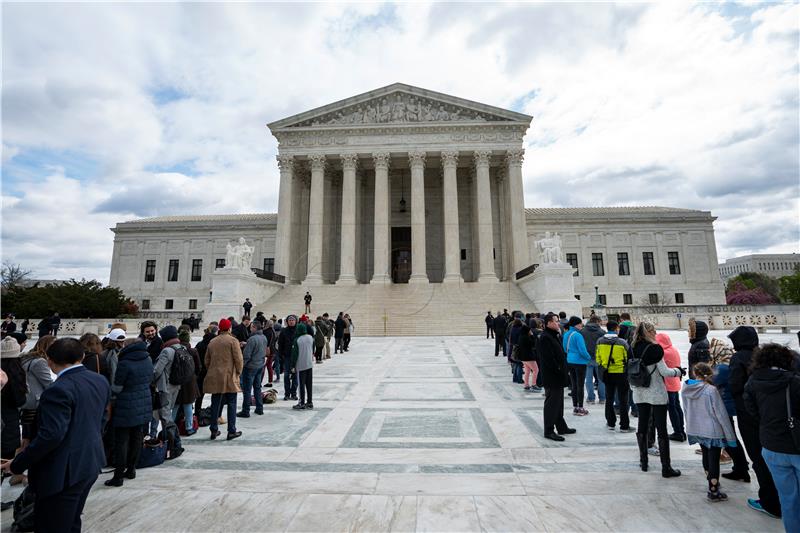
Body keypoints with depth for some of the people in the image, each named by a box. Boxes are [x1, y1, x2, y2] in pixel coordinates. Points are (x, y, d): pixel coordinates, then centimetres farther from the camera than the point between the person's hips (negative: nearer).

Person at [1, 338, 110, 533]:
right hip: (91, 463, 8)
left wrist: (17, 464, -14)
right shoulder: (101, 381, 3)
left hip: (64, 471, -8)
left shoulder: (59, 390, -22)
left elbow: (51, 435, -25)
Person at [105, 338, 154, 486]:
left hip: (126, 409, -7)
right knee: (136, 437, 16)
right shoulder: (148, 360, 3)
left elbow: (116, 388, -12)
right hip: (143, 407, 7)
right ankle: (131, 469, 28)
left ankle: (118, 476, 10)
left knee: (121, 441, 3)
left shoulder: (124, 363, -18)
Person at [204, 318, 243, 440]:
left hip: (214, 378, 5)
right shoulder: (233, 340, -8)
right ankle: (232, 431, 7)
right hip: (230, 377, -5)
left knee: (216, 404, 13)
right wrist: (238, 372, 3)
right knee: (231, 404, 4)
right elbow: (239, 359, -11)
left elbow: (207, 360, 15)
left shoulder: (212, 342, 9)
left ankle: (214, 430, 19)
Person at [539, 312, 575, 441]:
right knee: (551, 404, -2)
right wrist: (559, 372, -19)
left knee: (558, 403, 19)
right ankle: (549, 431, 6)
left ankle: (561, 427, 31)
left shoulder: (554, 336, 14)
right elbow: (549, 359, -24)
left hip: (558, 377, 10)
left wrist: (564, 372, 14)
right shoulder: (545, 338, -19)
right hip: (551, 378, -10)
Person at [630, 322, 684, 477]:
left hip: (640, 394, 5)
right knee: (661, 430, 2)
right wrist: (679, 371, 5)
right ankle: (666, 467, 8)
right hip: (657, 394, -5)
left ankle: (643, 461, 23)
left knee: (642, 427, 14)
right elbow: (664, 372, -12)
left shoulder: (633, 349, 1)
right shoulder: (654, 349, -14)